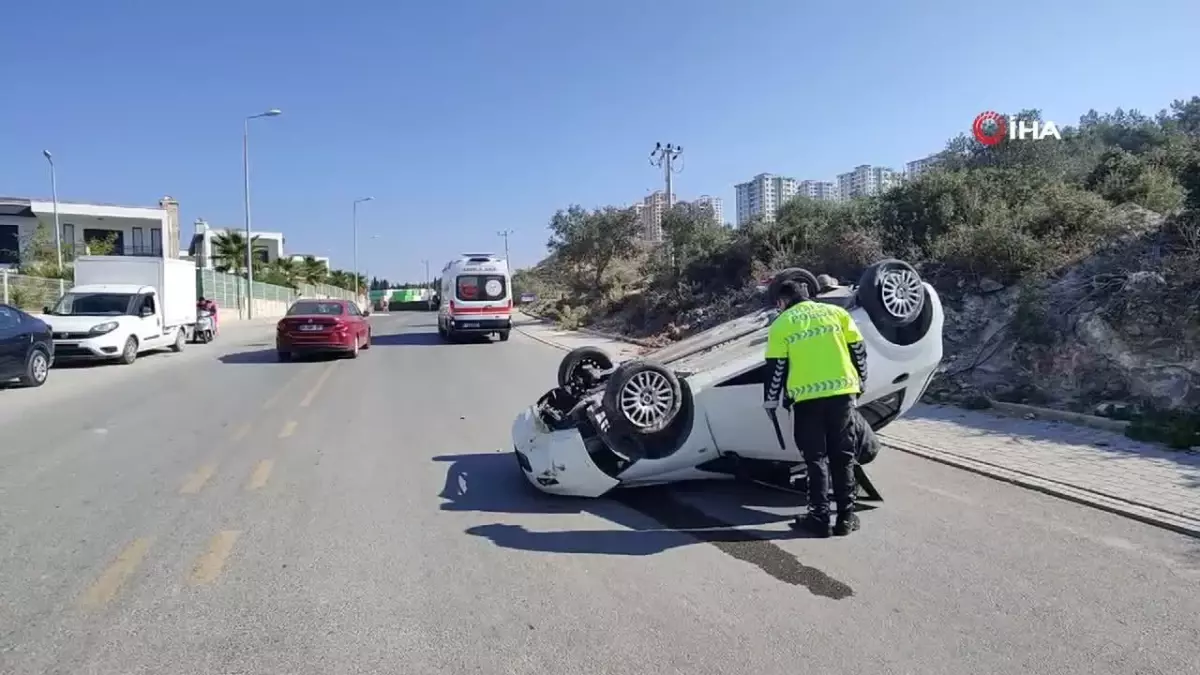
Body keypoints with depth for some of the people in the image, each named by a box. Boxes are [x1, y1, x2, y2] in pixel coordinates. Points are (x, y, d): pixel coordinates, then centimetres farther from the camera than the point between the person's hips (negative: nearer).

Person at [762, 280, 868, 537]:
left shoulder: (781, 325, 3)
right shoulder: (836, 312, 10)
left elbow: (776, 367, 1)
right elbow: (858, 350, 10)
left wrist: (771, 401, 11)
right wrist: (860, 380, 22)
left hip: (807, 398, -2)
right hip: (842, 392, 2)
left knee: (816, 458, 8)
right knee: (843, 457, 12)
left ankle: (820, 517, 8)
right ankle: (846, 516, 15)